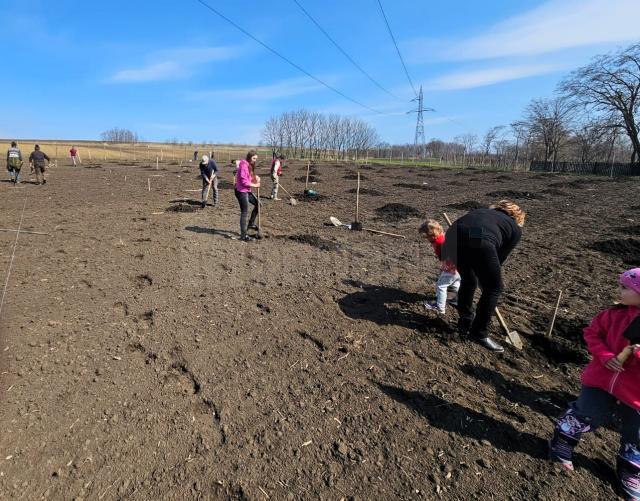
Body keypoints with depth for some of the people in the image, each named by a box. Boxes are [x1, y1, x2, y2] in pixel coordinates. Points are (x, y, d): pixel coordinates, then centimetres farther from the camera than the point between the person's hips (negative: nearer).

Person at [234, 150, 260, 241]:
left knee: (258, 204, 16)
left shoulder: (249, 166, 12)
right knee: (244, 212, -5)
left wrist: (256, 177, -4)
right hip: (241, 191, -9)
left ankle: (251, 223, 27)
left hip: (247, 191, 9)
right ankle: (243, 235, 2)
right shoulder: (244, 166, -18)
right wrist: (255, 185, -11)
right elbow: (244, 182, -22)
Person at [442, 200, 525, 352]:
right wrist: (486, 276, 44)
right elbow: (500, 257, 29)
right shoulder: (516, 229, 28)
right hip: (479, 241, -5)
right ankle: (479, 334, 25)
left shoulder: (484, 211, 39)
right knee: (493, 288, 18)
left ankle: (464, 325, 39)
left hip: (453, 236, 5)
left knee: (467, 281, 29)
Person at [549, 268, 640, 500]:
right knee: (584, 416, 11)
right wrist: (604, 355, -12)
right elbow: (592, 331, 3)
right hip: (602, 380, 1)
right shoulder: (617, 313, -8)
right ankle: (562, 445, 33)